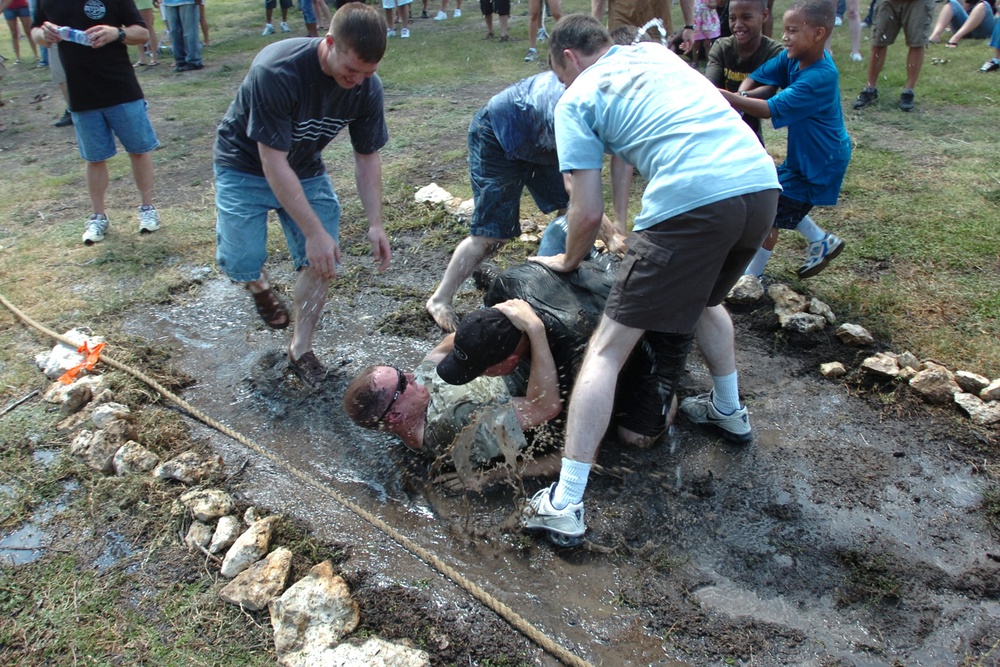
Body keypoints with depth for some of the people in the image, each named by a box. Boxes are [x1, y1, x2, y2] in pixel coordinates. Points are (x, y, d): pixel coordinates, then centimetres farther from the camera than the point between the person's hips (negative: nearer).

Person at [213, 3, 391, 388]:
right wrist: (314, 232, -34)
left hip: (305, 170, 4)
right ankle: (259, 285, 23)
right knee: (241, 263, -15)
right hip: (247, 166, -4)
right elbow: (273, 163, -33)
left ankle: (300, 349, 10)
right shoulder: (276, 71, -35)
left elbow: (367, 157, -6)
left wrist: (375, 224, -15)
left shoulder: (367, 87, -18)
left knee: (321, 260, -9)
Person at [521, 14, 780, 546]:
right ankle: (728, 410, 49)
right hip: (763, 184, 7)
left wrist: (568, 261, 24)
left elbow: (588, 213, 2)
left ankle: (564, 506, -2)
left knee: (607, 348, -1)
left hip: (692, 202, -7)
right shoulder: (655, 53, 28)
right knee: (704, 297, 36)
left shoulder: (576, 99, 9)